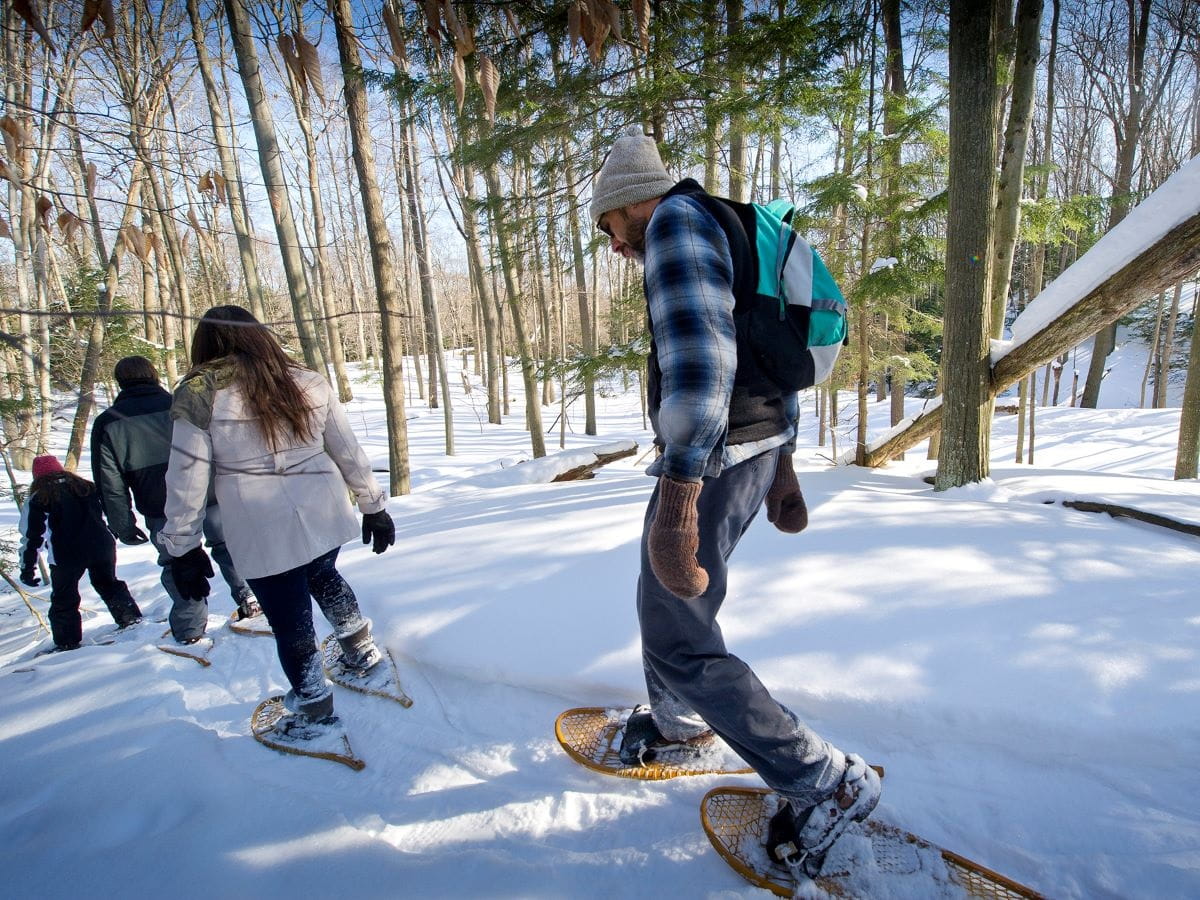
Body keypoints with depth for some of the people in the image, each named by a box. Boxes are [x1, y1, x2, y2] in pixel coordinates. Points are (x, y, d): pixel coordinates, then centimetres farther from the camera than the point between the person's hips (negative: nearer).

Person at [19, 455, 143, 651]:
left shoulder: (37, 499, -1)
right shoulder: (86, 487, 10)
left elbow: (33, 536, -3)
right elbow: (104, 514, 18)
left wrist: (27, 568, 3)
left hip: (65, 556, -4)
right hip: (101, 547, 4)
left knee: (63, 600, 11)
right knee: (109, 584, 22)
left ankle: (67, 642, 15)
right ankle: (130, 618, 22)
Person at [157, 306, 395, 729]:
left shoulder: (198, 395, -5)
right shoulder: (309, 383, 4)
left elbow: (186, 479, -4)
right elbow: (349, 452, 7)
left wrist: (182, 548, 5)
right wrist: (374, 506, 15)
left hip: (261, 532, -4)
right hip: (323, 516, 4)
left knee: (289, 620, 11)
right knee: (322, 575, 33)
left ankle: (314, 709, 28)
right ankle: (360, 647, 39)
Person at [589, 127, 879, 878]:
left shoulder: (677, 217, -10)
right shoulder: (729, 237, 22)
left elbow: (699, 352, -27)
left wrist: (677, 498, -32)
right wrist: (782, 465, 25)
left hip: (714, 458, -11)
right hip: (758, 451, 11)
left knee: (680, 639, -1)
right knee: (662, 598, 24)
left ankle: (831, 785, 12)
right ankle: (678, 719, 47)